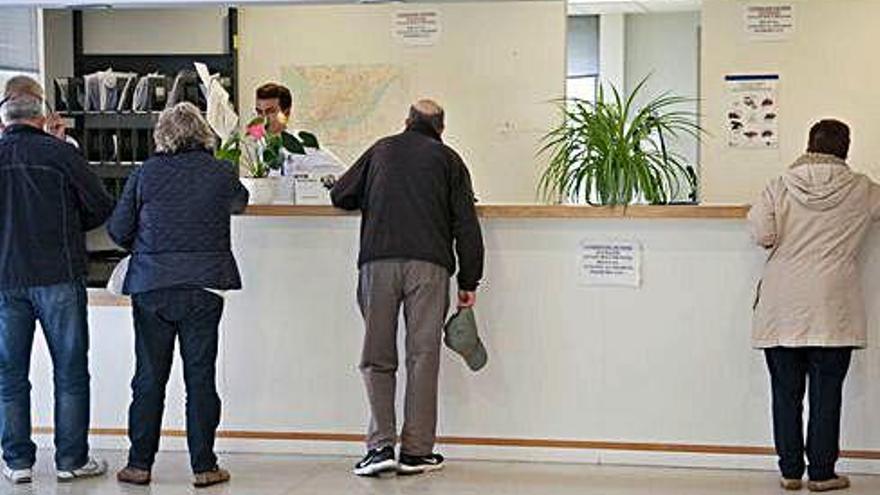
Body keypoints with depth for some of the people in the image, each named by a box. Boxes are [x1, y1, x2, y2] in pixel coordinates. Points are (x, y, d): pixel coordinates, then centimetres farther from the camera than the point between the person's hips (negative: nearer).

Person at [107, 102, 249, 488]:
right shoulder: (222, 174, 0)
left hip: (150, 286, 1)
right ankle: (203, 466, 7)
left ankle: (139, 463, 12)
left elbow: (118, 229, 2)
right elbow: (240, 203, 21)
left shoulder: (145, 173, 0)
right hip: (203, 286, 0)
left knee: (149, 376, 7)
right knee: (200, 376, 4)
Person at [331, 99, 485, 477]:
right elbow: (465, 224, 7)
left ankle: (381, 445, -3)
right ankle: (415, 452, 4)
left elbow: (340, 195, 23)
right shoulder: (448, 159, 14)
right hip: (428, 265, -1)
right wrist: (468, 281, 9)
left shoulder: (381, 150, 19)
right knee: (423, 356, 2)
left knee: (377, 357, 6)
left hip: (378, 262, 1)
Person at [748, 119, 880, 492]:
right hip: (831, 310, -1)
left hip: (782, 311, 1)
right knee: (826, 392, 4)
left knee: (786, 391, 7)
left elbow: (762, 233, -10)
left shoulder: (781, 186, -1)